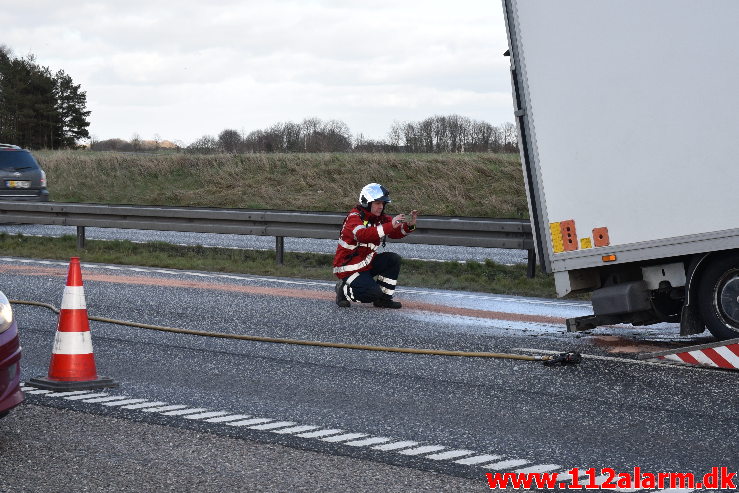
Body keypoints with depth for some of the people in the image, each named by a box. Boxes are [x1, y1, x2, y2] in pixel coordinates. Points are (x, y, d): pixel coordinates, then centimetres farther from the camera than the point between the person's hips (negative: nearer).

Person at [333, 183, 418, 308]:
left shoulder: (380, 218, 4)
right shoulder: (355, 218, -20)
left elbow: (396, 233, -2)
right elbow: (363, 235, -40)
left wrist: (409, 225, -25)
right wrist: (390, 225, -48)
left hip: (366, 263, 8)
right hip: (349, 268, -8)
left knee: (394, 259, -10)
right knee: (374, 293, -23)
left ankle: (384, 298, 0)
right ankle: (344, 289, 4)